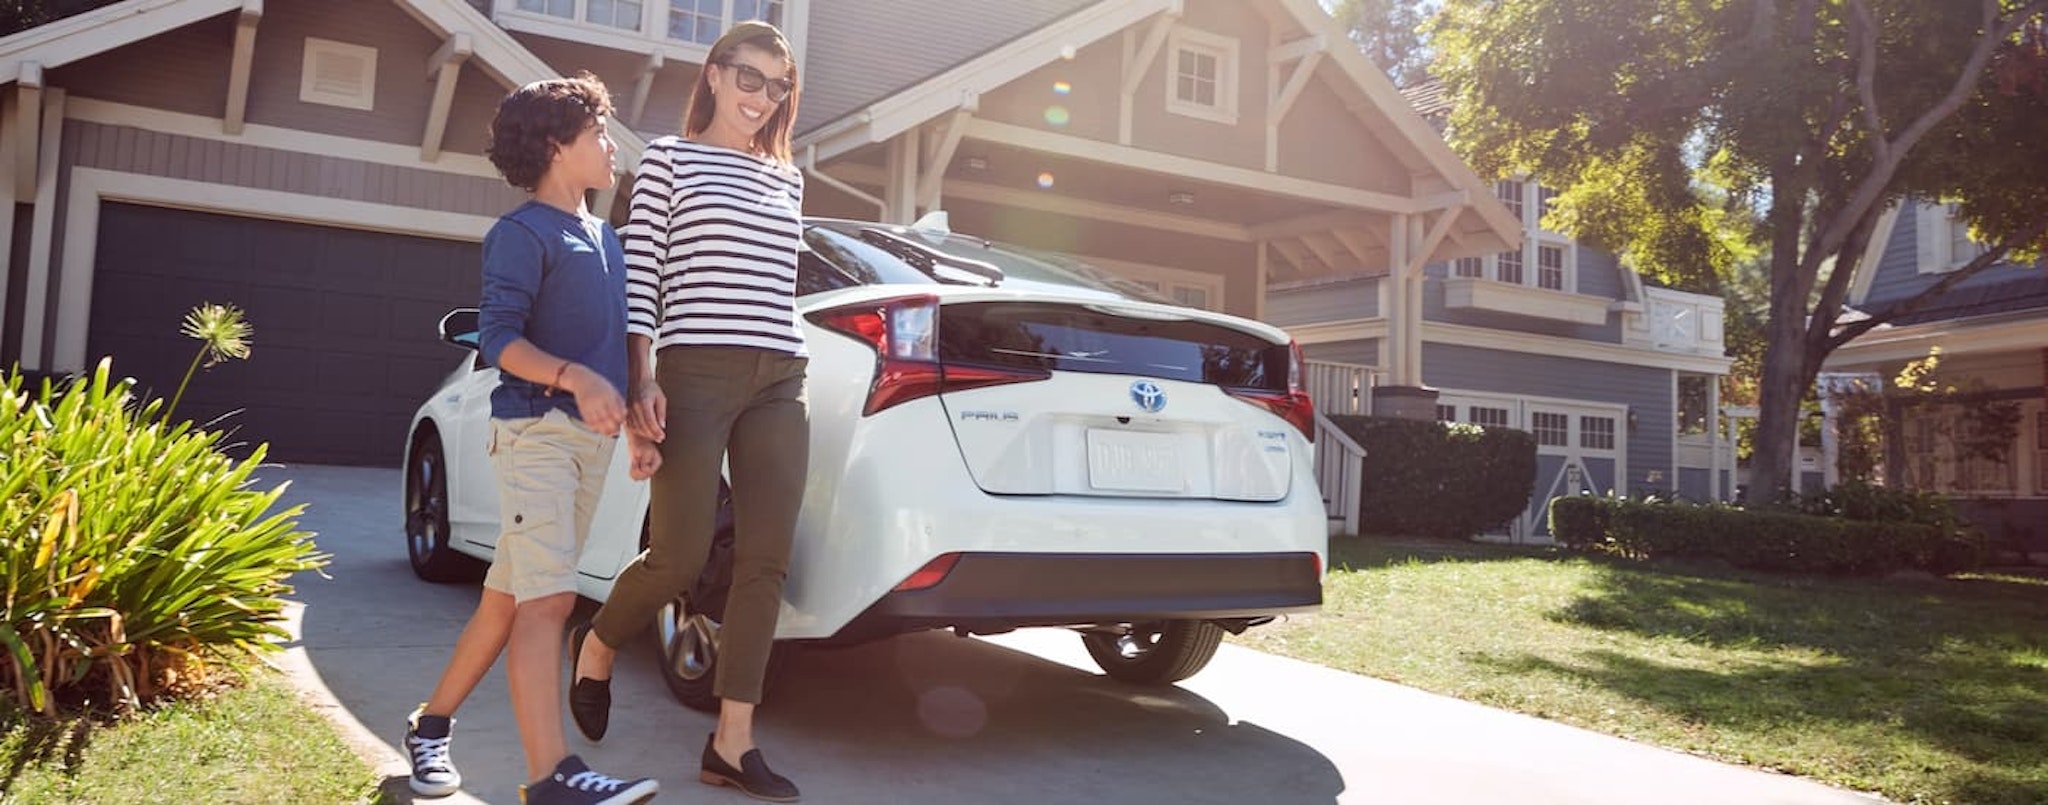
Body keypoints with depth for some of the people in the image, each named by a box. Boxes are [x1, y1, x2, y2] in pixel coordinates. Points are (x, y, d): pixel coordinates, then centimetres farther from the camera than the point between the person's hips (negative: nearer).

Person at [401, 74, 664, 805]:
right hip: (536, 429, -8)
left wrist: (639, 428, 19)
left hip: (591, 438, 8)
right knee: (549, 600, -15)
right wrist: (574, 378, -28)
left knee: (510, 599, 12)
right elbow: (497, 336, -14)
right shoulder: (522, 232, -5)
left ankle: (431, 724, 27)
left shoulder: (607, 240, 20)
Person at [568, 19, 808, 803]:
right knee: (680, 558, -6)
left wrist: (787, 368, 15)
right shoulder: (668, 157, 5)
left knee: (765, 563, -1)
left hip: (782, 379, 5)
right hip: (695, 370, -5)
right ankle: (595, 647, 27)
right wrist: (639, 380, -9)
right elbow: (639, 276, -1)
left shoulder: (787, 177, 19)